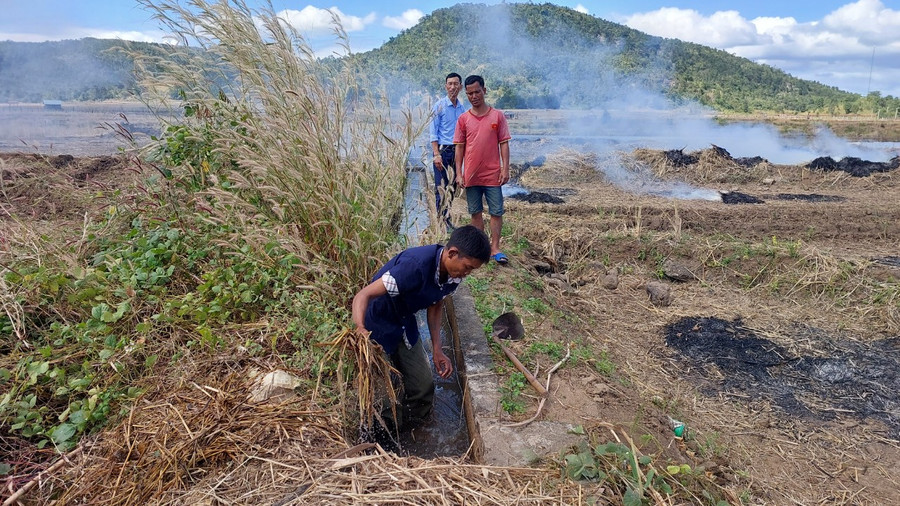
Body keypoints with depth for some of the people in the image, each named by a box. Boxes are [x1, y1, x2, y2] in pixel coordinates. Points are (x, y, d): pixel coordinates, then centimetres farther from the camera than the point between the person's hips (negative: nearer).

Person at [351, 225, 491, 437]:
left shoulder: (453, 274, -11)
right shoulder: (416, 265, -37)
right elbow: (363, 295, -38)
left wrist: (437, 349, -1)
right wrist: (361, 330, -57)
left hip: (405, 323, 7)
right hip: (378, 325, -7)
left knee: (423, 387, 7)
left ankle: (403, 429, 33)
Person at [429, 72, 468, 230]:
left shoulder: (462, 108, 11)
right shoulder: (439, 106, -5)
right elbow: (433, 133, -7)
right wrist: (436, 155, -15)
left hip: (456, 151, 5)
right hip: (443, 150, -5)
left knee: (452, 185, 9)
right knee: (441, 186, -4)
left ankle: (447, 217, 18)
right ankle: (442, 219, 2)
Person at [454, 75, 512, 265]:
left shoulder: (497, 116, 1)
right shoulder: (463, 119, 4)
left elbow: (504, 143, 0)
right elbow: (459, 147, 4)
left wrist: (505, 168, -7)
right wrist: (459, 174, -1)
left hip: (493, 174, -1)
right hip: (471, 175, 1)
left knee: (496, 212, 0)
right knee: (475, 212, 10)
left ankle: (495, 248, 9)